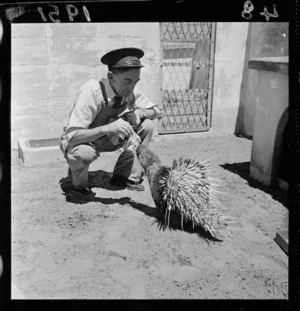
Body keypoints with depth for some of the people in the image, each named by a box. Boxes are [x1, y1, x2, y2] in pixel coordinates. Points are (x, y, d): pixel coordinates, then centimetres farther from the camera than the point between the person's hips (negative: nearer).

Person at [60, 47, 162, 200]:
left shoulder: (130, 91, -14)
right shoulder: (91, 92, -32)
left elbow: (157, 111, 0)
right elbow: (71, 136, -36)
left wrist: (139, 112, -22)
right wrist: (108, 128, -49)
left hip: (106, 139, 6)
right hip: (80, 141, -5)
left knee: (146, 125, -11)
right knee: (83, 153, -41)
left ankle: (125, 176, 2)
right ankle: (78, 183, -4)